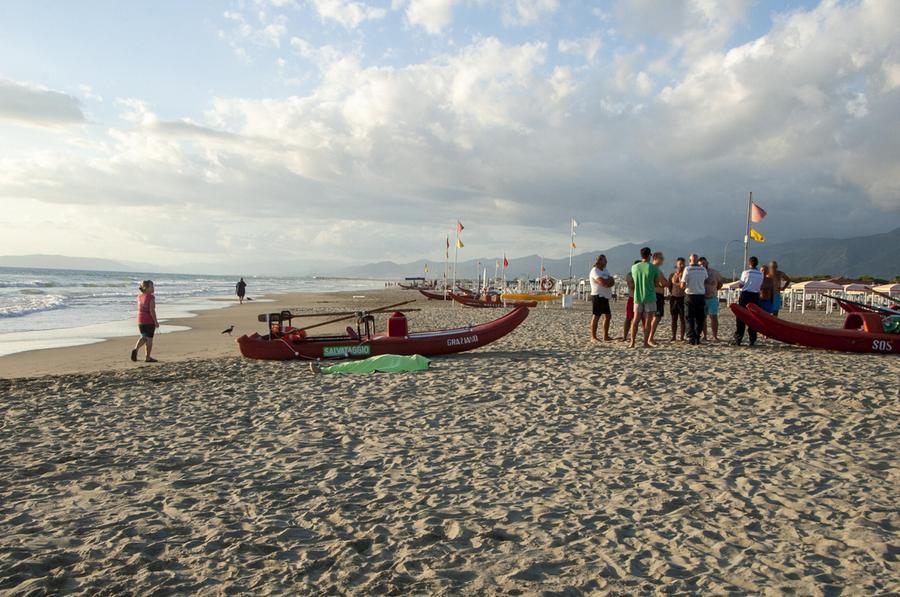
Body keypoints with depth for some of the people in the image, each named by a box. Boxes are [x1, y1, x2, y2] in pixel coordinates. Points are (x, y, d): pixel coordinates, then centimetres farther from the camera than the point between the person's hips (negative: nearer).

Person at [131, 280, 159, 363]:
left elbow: (139, 309, 11)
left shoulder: (139, 296, 6)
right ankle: (148, 357, 9)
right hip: (149, 321, -6)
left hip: (140, 320, 6)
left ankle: (135, 349, -2)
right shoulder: (151, 297, -14)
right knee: (149, 338, 4)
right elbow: (152, 310, -18)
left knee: (143, 337, 21)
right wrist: (156, 321, -13)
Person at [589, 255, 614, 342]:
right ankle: (593, 337, -4)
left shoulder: (605, 271, 18)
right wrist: (609, 279, -4)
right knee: (596, 316, -8)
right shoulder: (595, 271, -11)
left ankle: (606, 336, 19)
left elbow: (612, 282, 8)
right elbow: (603, 282, -23)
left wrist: (606, 281, -13)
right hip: (598, 296, -9)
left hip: (605, 297, 9)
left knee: (608, 316, 11)